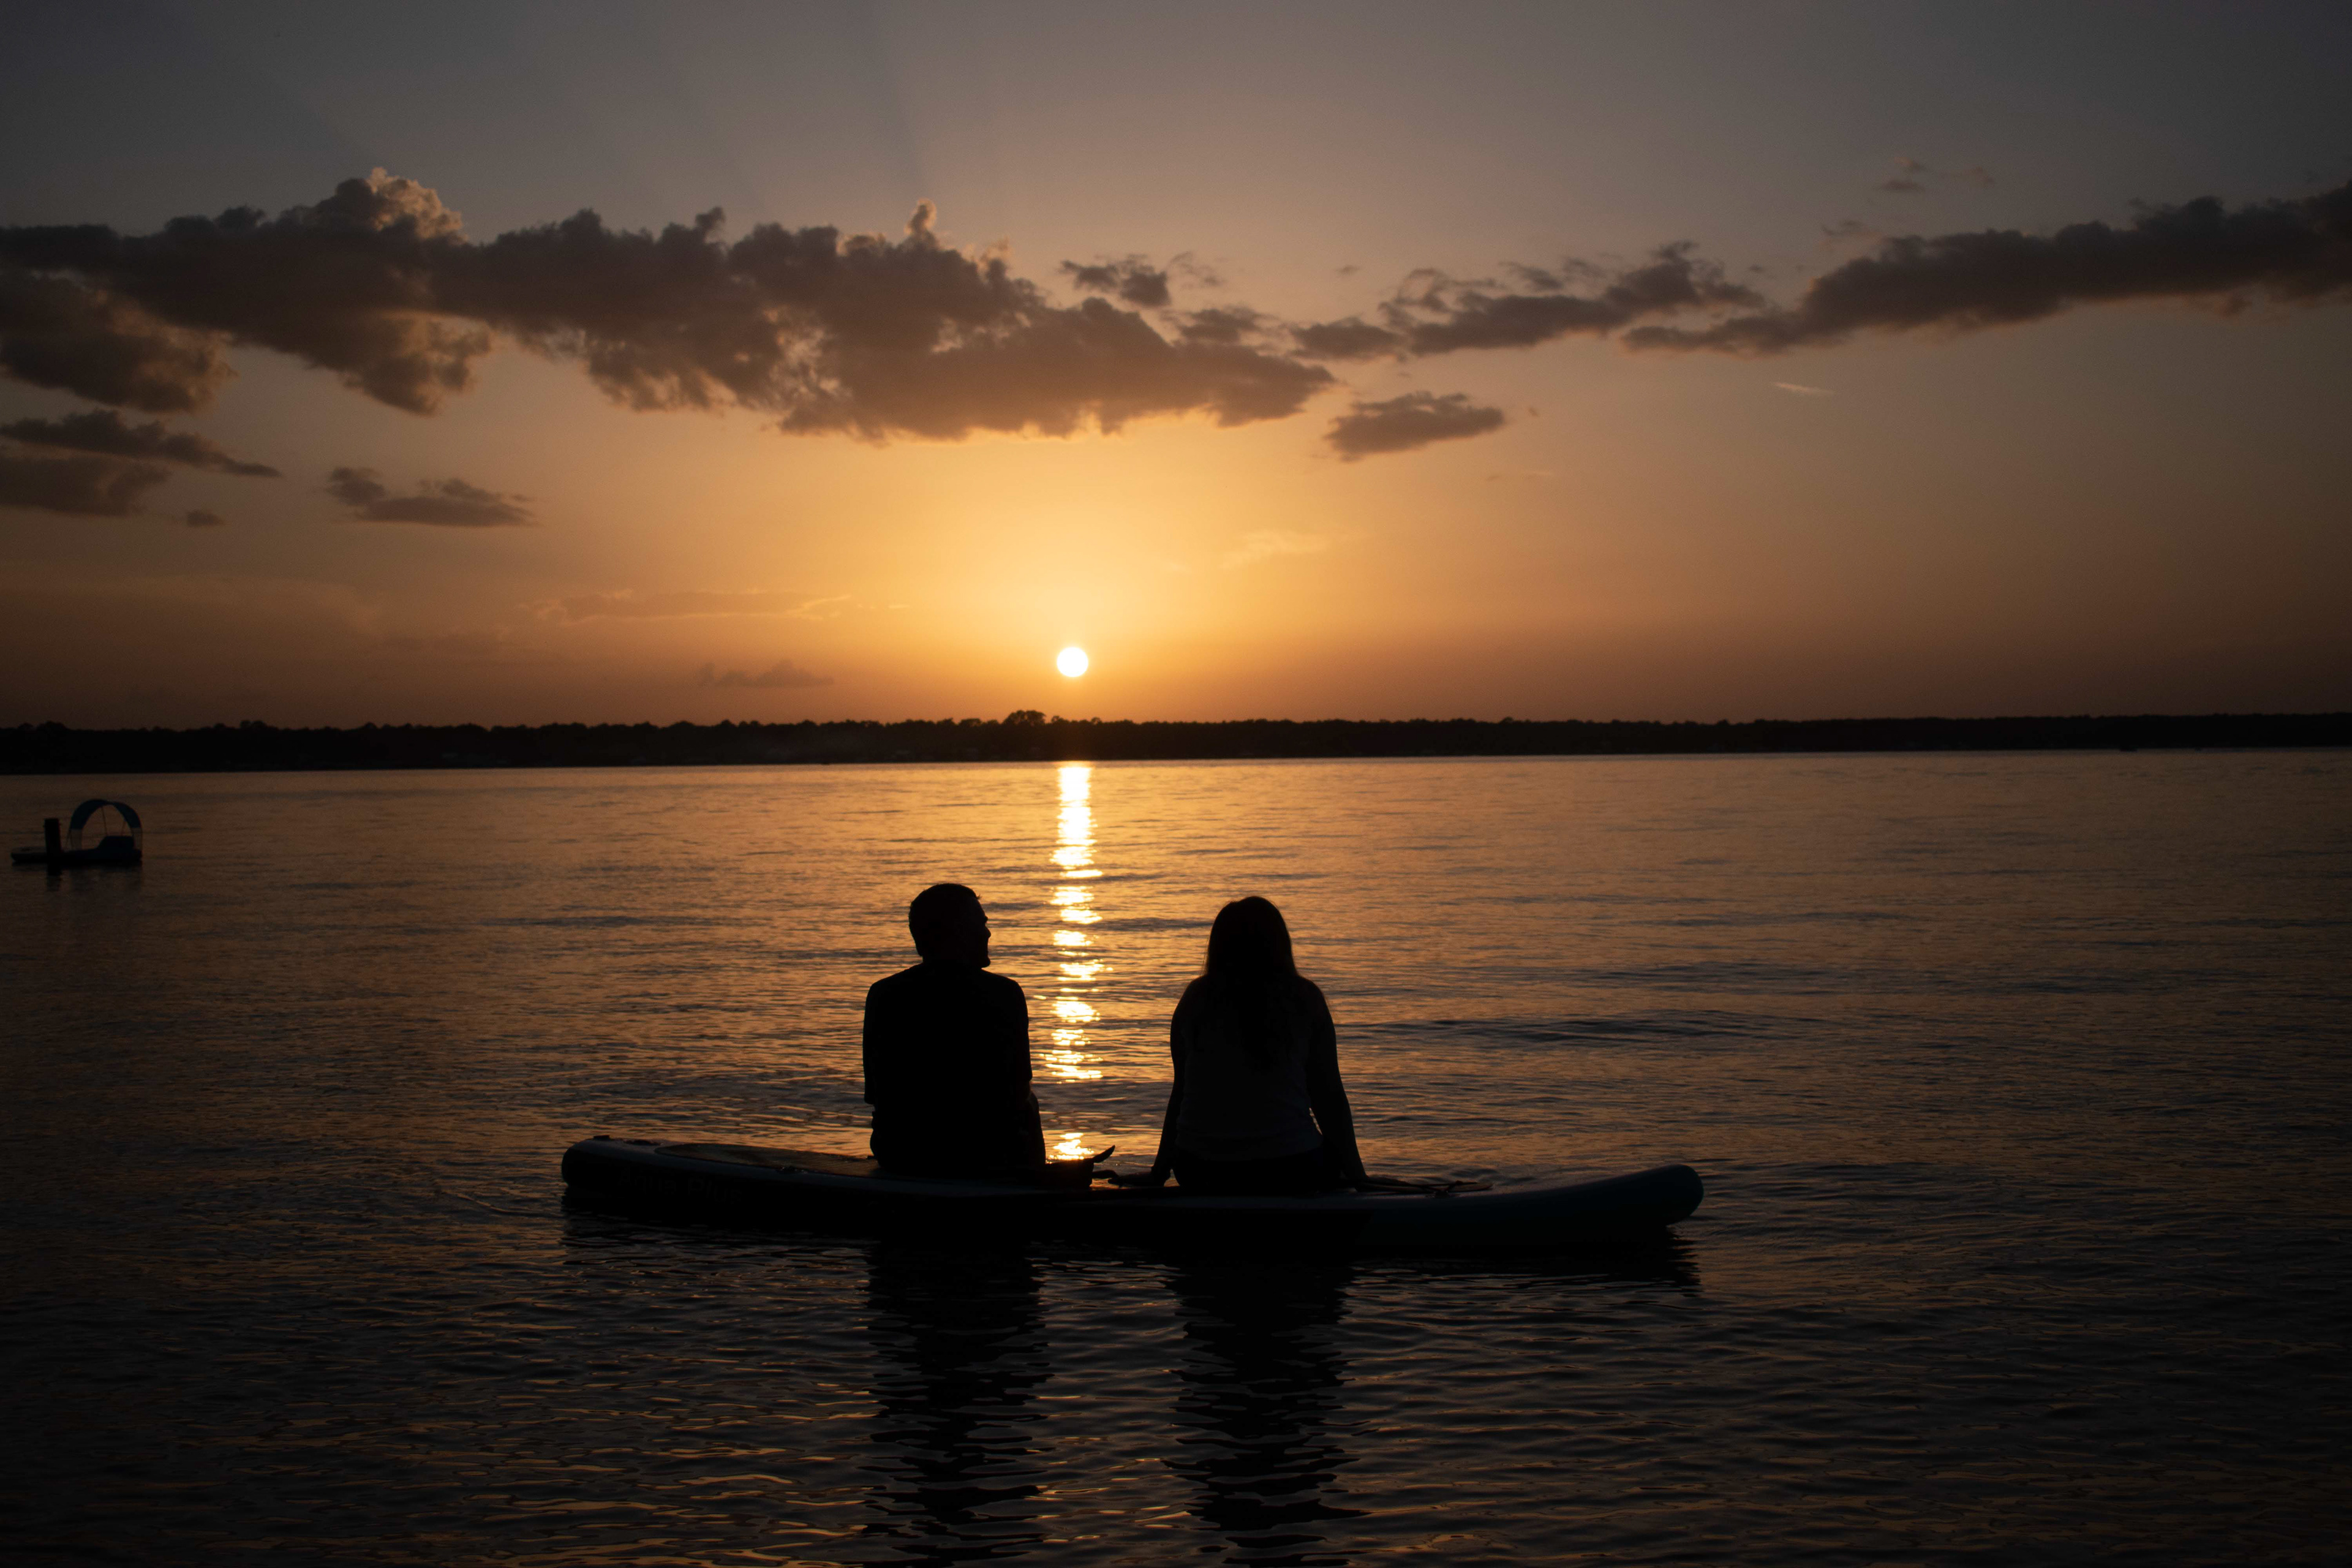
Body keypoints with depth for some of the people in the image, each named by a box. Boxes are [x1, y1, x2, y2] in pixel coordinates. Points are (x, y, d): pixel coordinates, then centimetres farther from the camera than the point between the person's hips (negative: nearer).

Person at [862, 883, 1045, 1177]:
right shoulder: (1004, 994, -10)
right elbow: (1019, 1089, -2)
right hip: (987, 1158, -3)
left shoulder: (883, 995, -2)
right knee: (1027, 1106, 30)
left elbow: (875, 1094, 3)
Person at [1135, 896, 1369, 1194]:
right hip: (1289, 1170, -3)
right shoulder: (1304, 999, -1)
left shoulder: (1195, 997, 4)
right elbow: (1328, 1094, 1)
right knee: (1332, 1153, 28)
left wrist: (1160, 1170, 19)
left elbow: (1182, 1090, 8)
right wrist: (1355, 1174, 9)